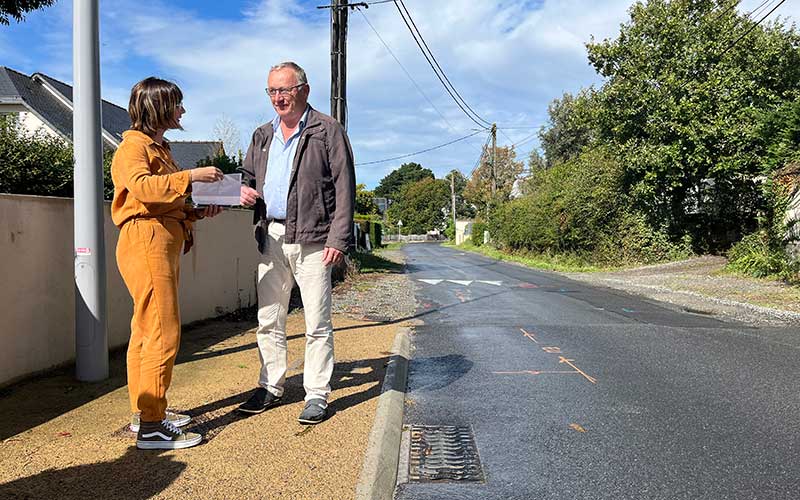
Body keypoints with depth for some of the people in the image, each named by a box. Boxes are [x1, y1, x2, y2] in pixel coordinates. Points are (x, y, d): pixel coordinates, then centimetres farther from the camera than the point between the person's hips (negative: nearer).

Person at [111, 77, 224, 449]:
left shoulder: (158, 148, 25)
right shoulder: (133, 146, -5)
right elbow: (141, 186, -26)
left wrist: (197, 212, 13)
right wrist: (191, 176, -24)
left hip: (165, 244, 10)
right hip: (146, 242, -10)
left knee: (147, 329, 12)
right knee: (163, 332, -13)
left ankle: (145, 411, 20)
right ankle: (151, 427, -9)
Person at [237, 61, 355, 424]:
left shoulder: (328, 131, 0)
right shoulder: (262, 136, 17)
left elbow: (344, 188, -5)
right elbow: (247, 176, 26)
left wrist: (338, 239, -13)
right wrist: (244, 191, 1)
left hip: (312, 240, -6)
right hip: (271, 238, 6)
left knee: (317, 323, -1)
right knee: (268, 321, 11)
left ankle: (317, 395, 8)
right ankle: (271, 387, 23)